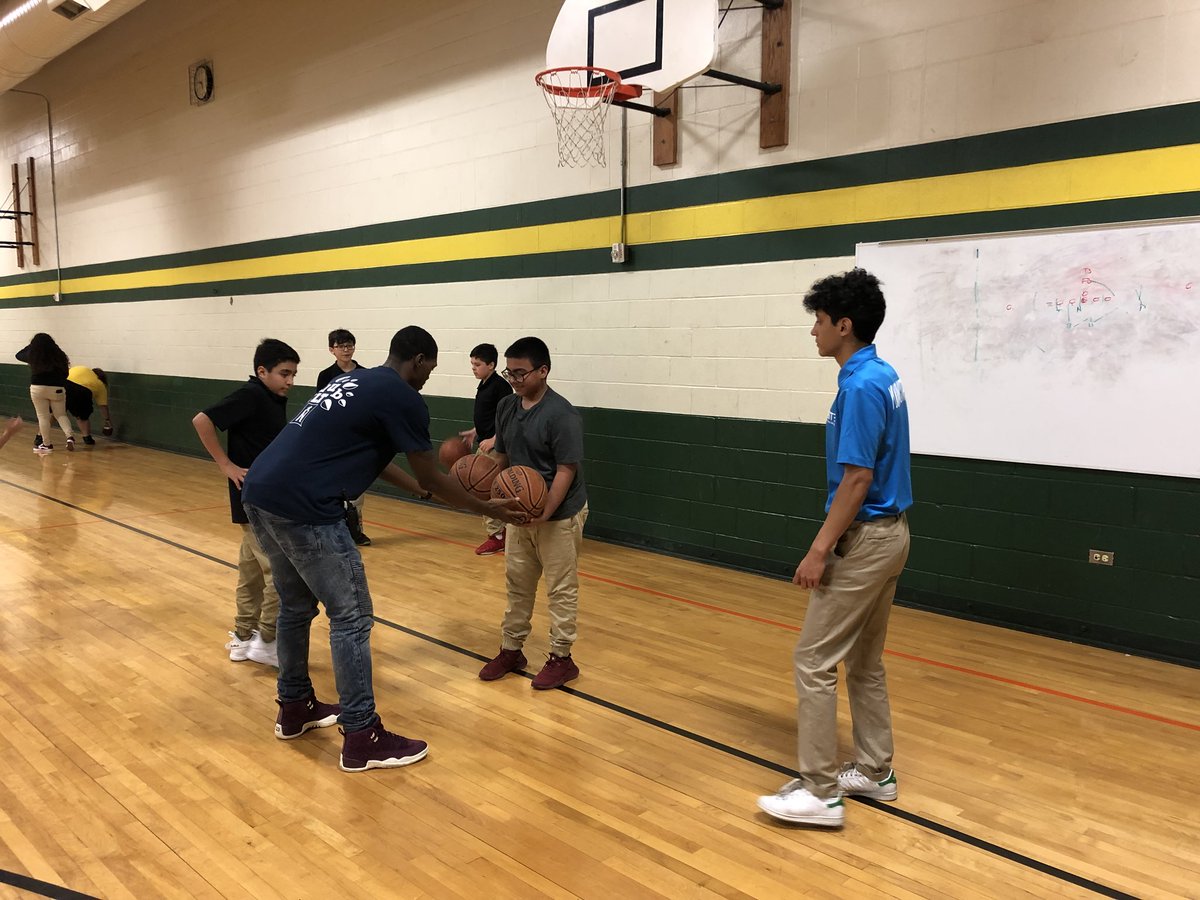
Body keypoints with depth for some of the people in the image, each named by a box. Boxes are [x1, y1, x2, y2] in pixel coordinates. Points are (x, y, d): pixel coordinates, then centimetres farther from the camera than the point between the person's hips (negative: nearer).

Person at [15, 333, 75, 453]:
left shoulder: (32, 356, -2)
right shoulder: (59, 355, -2)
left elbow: (19, 355, 20)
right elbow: (65, 373, 4)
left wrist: (32, 345, 28)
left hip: (38, 388, -1)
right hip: (57, 389, 1)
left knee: (43, 417, 5)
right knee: (61, 415, 12)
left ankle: (47, 444, 7)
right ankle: (70, 436, -8)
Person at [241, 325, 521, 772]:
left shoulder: (354, 382, 23)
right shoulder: (403, 398, -4)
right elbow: (431, 478, 3)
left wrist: (418, 488, 43)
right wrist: (486, 507, 16)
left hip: (260, 492, 10)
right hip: (301, 506, -10)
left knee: (296, 606, 23)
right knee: (351, 616, 0)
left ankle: (294, 708, 38)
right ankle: (362, 738, 8)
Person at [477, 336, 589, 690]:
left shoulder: (561, 415, -21)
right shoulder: (506, 407, 2)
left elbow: (566, 469, -22)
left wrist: (544, 513, -28)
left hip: (559, 515, -7)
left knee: (561, 589, 5)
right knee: (518, 583, 16)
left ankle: (561, 658, 17)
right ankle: (511, 649, 29)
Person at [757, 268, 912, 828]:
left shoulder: (860, 386, -21)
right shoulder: (882, 376, 10)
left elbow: (857, 478, -24)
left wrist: (819, 550, -20)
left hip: (865, 539, -10)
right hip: (888, 532, 10)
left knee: (814, 662, -3)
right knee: (864, 661, 18)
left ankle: (820, 792, 4)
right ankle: (874, 772, 28)